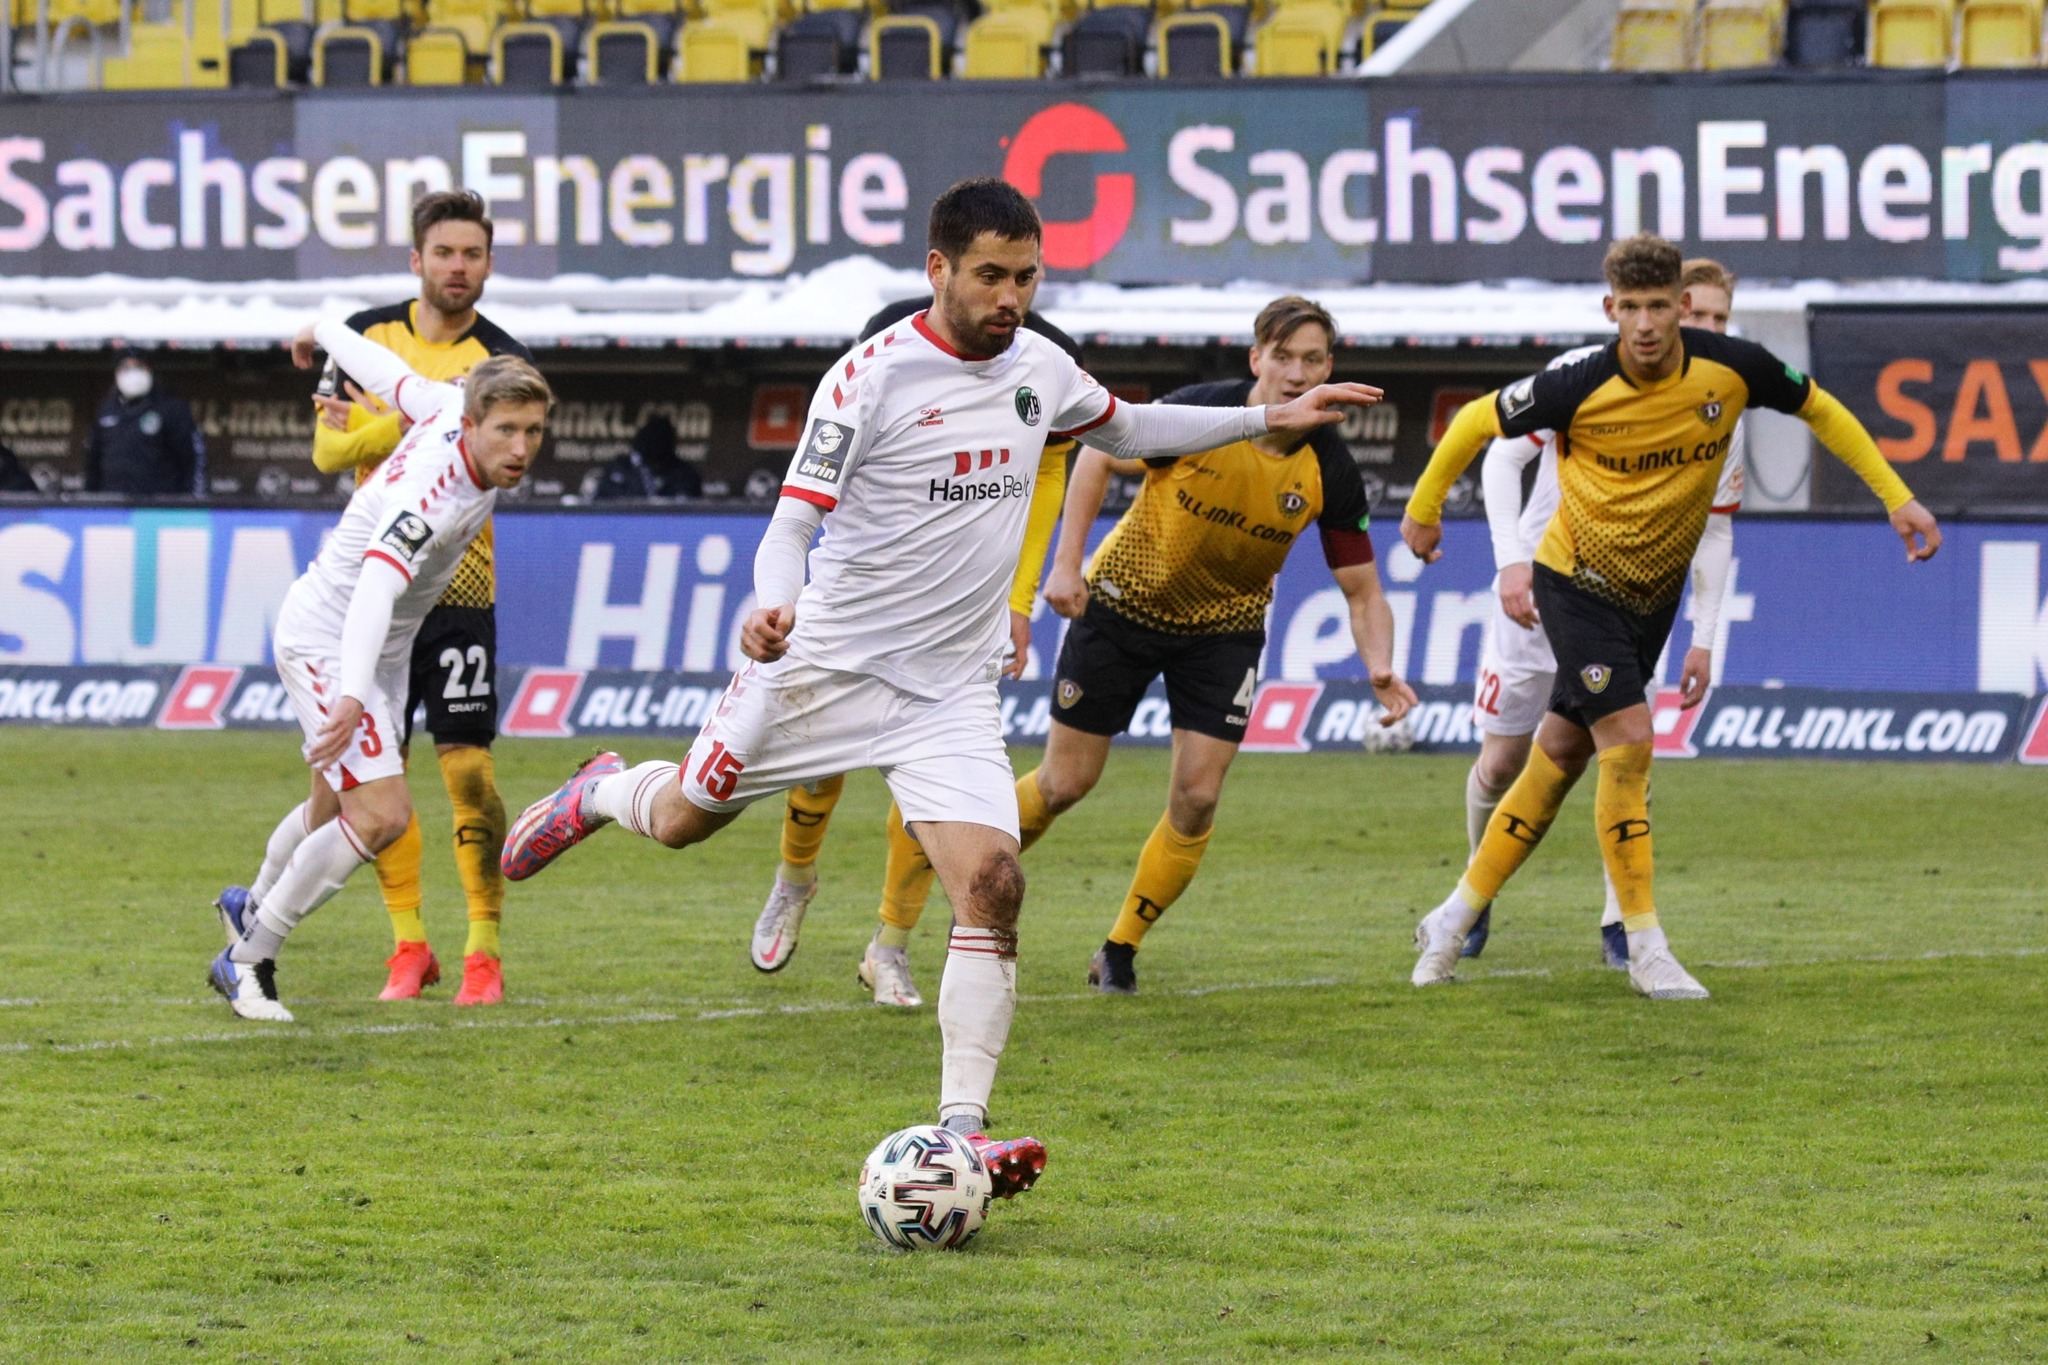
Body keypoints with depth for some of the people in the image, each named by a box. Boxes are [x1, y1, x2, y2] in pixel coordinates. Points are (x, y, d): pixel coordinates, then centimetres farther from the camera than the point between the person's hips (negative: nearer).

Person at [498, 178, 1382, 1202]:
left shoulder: (1038, 368, 4)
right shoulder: (871, 378, -15)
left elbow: (1125, 429, 26)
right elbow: (794, 520, -16)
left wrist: (1266, 420, 21)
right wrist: (773, 608, -37)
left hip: (950, 693, 4)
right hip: (825, 662, -4)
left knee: (991, 883, -15)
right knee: (682, 820, 12)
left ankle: (959, 1131, -15)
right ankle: (600, 793, 50)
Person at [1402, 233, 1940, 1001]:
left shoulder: (1730, 368, -15)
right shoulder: (1581, 388, -23)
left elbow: (1820, 411, 4)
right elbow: (1476, 422, -6)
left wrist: (1897, 497, 1)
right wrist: (1424, 508, 6)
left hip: (1653, 593, 4)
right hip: (1578, 582, -4)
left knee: (1560, 758, 8)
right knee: (1628, 742, -18)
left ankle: (1454, 920, 21)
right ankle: (1646, 950, -11)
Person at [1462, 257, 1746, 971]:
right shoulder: (1582, 375, -13)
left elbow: (1714, 529, 5)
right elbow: (1502, 457, -8)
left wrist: (1704, 638, 0)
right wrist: (1512, 558, -19)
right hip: (1538, 588, -1)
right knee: (1502, 759, 6)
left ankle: (1619, 926, -6)